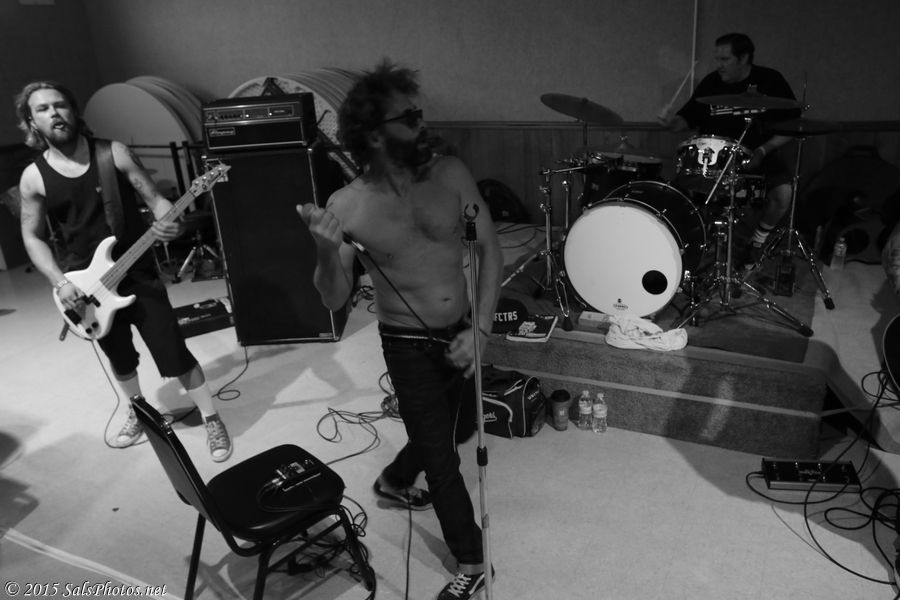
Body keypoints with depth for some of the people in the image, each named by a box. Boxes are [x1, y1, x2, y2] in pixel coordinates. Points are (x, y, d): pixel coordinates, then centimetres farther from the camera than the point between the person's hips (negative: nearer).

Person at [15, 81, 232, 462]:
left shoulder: (114, 153, -5)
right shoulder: (33, 177, -2)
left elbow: (155, 199, -2)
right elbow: (33, 237, 6)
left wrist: (169, 223, -25)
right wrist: (59, 282, -7)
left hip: (139, 274, -2)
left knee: (172, 351, -4)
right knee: (120, 358, 17)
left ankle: (212, 420, 11)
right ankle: (138, 413, 43)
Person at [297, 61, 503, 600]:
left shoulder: (452, 173, -9)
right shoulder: (348, 206, -16)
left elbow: (490, 248, -4)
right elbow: (335, 301, -13)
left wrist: (481, 328, -12)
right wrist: (327, 251, -34)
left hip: (463, 331, 5)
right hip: (408, 346, -4)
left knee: (460, 428, 24)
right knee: (442, 457, 2)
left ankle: (395, 481, 54)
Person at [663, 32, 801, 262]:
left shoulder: (771, 81, -3)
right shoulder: (711, 83, 3)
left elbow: (791, 127, -2)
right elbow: (688, 116, 9)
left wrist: (763, 150, -17)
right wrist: (673, 123, -15)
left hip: (761, 155, -1)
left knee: (783, 193, -26)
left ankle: (758, 241, 6)